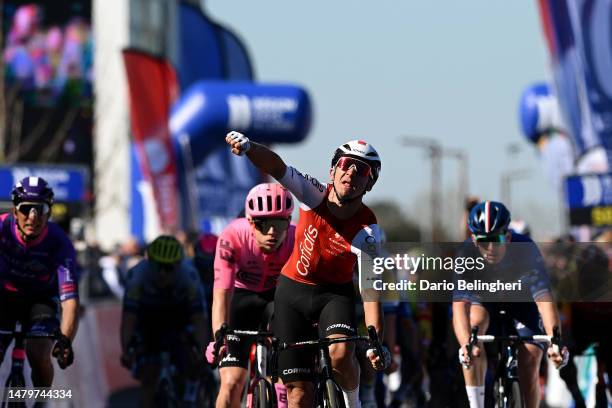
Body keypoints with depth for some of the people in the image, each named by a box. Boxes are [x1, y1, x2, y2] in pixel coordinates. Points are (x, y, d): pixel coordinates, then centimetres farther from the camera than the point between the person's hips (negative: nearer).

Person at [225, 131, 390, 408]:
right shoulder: (315, 195, -16)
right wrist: (247, 146, -52)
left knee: (340, 353, -33)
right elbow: (275, 166, -31)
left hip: (334, 294, -1)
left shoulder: (368, 231, -20)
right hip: (292, 291, 1)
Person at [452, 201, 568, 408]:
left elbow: (544, 297, -44)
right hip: (484, 296, 0)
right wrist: (466, 344, -62)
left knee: (529, 363, -12)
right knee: (474, 322, -32)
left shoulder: (525, 249, -36)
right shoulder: (467, 253, -34)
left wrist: (555, 340, -59)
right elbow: (460, 304, -44)